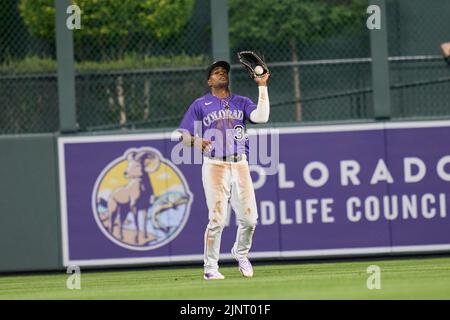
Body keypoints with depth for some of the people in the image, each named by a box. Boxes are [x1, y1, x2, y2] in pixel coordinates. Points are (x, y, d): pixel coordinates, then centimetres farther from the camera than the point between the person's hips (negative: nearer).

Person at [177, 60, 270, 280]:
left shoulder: (241, 103, 15)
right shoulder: (200, 105, 8)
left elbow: (261, 117, -4)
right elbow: (184, 136, 4)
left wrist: (262, 87, -7)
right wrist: (197, 142, -18)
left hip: (240, 165, 3)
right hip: (214, 166, -3)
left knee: (249, 218, -2)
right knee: (217, 219, -11)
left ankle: (240, 253, 27)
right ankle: (210, 268, -1)